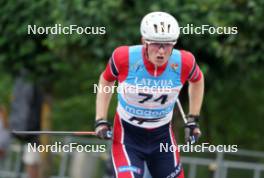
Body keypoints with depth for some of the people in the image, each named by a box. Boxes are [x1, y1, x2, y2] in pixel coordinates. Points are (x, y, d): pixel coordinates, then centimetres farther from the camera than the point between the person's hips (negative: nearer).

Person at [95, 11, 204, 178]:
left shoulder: (183, 62, -17)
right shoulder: (124, 57, -22)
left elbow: (197, 81, 8)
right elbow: (106, 82, 0)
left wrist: (193, 120, 8)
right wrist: (101, 121, -6)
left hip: (163, 136, 3)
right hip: (127, 135, -3)